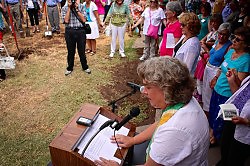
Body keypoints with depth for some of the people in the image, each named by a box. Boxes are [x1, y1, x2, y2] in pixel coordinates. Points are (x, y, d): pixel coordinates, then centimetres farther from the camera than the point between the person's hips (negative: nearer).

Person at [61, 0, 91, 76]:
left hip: (80, 31, 0)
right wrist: (69, 8, -11)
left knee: (82, 51, 9)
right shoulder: (64, 8, 2)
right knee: (70, 51, 11)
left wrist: (76, 9, -11)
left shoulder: (81, 6, 2)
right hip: (69, 32, 0)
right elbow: (66, 20, -11)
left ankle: (85, 67, 28)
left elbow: (84, 20, -7)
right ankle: (69, 68, 28)